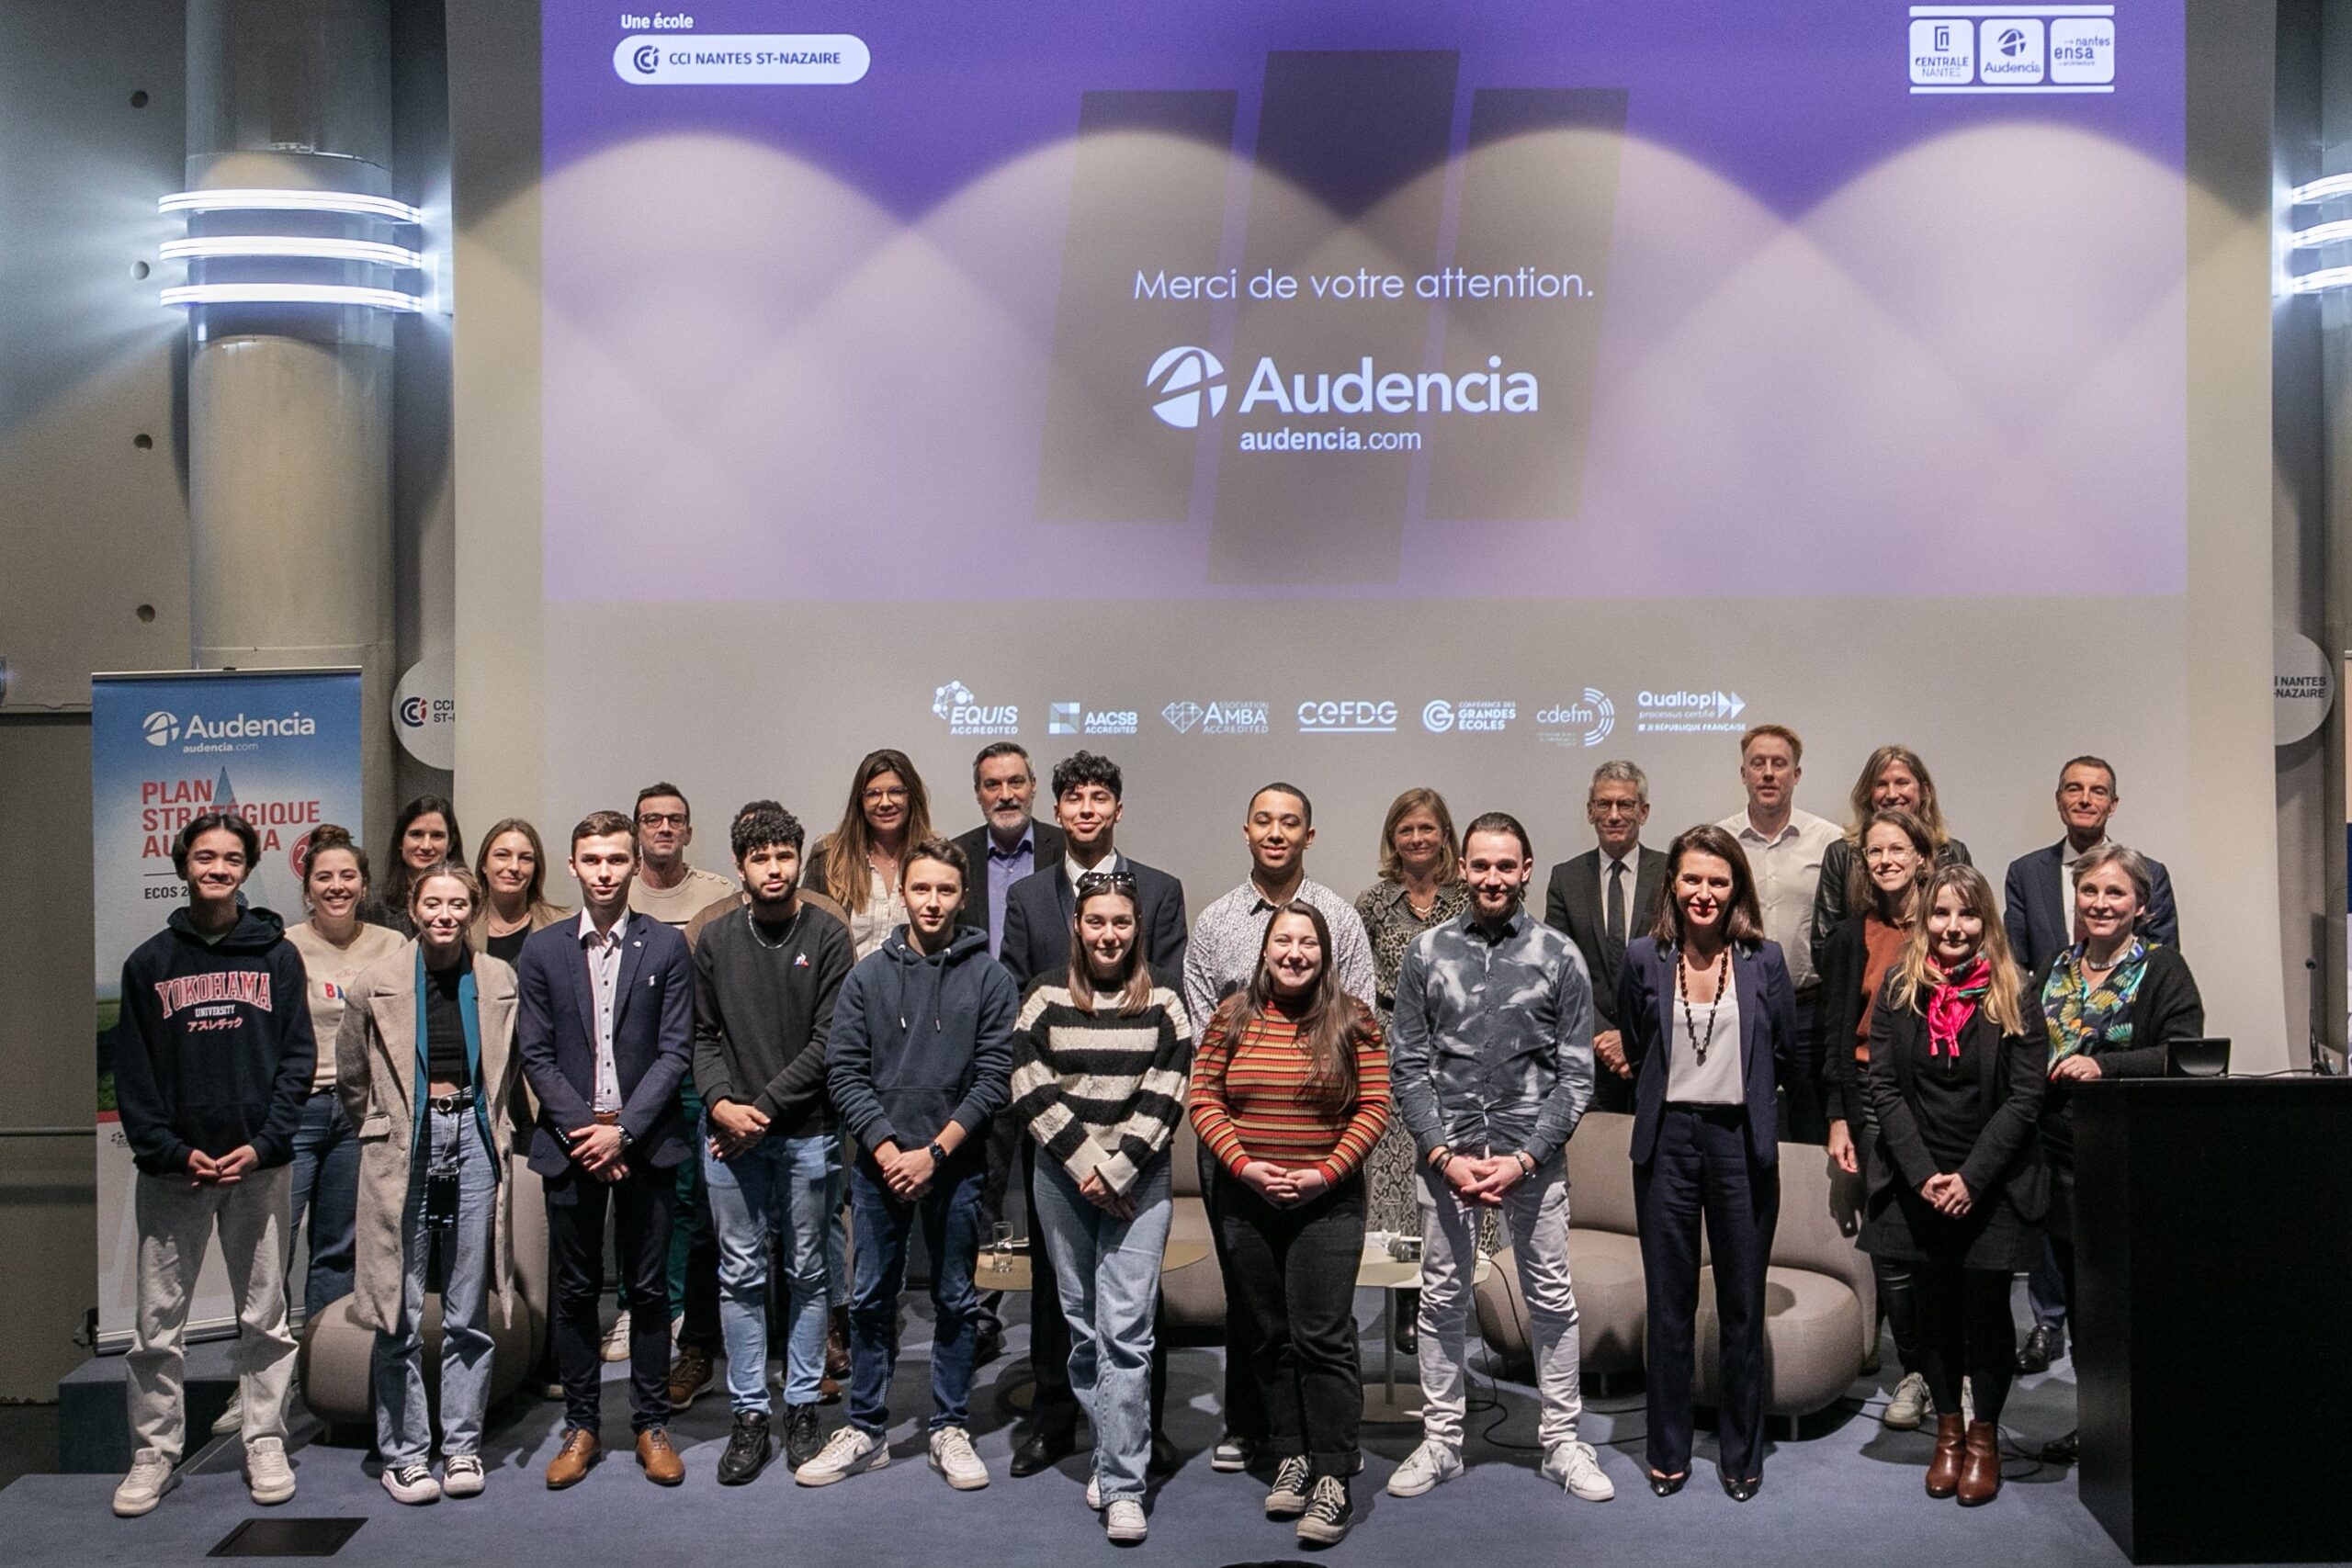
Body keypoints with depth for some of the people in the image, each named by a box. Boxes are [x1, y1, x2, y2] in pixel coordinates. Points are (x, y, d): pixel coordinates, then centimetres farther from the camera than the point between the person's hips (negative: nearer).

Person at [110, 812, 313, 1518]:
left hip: (259, 1164, 0)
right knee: (157, 1322, 4)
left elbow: (298, 1057, 2)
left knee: (265, 1317, 7)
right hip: (172, 1168, 0)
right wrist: (172, 1150, -9)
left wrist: (264, 1143, -10)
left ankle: (265, 1444, 17)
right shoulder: (150, 962, 5)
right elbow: (132, 1071, 2)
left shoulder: (277, 955, 5)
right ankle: (154, 1453, 16)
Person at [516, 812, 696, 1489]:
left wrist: (623, 1130, -11)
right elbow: (535, 1054, 2)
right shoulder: (542, 950, 5)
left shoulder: (666, 948, 1)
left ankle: (652, 1425, 17)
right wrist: (582, 1130, -8)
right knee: (575, 1292, 7)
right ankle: (580, 1428, 18)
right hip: (570, 1145, 1)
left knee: (648, 1290, 6)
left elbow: (675, 1051, -2)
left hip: (645, 1143, -1)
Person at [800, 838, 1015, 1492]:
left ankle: (951, 1430, 21)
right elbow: (844, 1071, -1)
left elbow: (993, 1077, -6)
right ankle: (864, 1431, 20)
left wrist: (935, 1151, -12)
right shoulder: (868, 975, 3)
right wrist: (886, 1149, -11)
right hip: (878, 1164, 1)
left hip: (955, 1167, -1)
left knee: (955, 1302, 9)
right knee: (870, 1301, 9)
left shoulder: (989, 977, -2)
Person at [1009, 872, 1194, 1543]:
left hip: (1140, 1179, -2)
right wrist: (1085, 1165, -10)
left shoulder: (1162, 1005, 3)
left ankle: (1122, 1485, -7)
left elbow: (1164, 1100, -3)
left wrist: (1115, 1171, -11)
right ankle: (1112, 1453, 20)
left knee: (1125, 1329, -8)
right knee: (1080, 1323, 7)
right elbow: (1031, 1093, -2)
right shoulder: (1045, 1002, 4)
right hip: (1063, 1178, 2)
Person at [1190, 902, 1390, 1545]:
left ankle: (1332, 1479, -2)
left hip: (1327, 1203, -3)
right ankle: (1290, 1456, 22)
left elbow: (1373, 1107, -5)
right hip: (1244, 1202, 3)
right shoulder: (1232, 1017, 3)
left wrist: (1326, 1173, -14)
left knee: (1323, 1337, -6)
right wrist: (1244, 1165, -12)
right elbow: (1203, 1100, 1)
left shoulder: (1354, 1022, -2)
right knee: (1269, 1336, 10)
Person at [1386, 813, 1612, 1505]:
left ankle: (1562, 1441, 20)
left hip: (1533, 1153, -1)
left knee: (1552, 1298, 6)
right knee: (1441, 1298, 8)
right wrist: (1444, 1153, -9)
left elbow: (1576, 1074, -2)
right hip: (1446, 1153, 1)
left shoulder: (1559, 956, -1)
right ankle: (1440, 1442, 21)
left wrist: (1524, 1158, -11)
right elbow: (1407, 1066, 1)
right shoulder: (1426, 952, 1)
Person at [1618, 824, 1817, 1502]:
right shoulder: (1645, 959, 0)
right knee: (1669, 1305, 8)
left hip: (1742, 1140, 0)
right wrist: (1650, 1098, 6)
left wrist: (1821, 1120, 14)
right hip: (1668, 1138, 0)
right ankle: (1668, 1451, 21)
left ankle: (1743, 1454, 22)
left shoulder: (1764, 958, 0)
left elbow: (1789, 1054, 8)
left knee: (1744, 1306, 8)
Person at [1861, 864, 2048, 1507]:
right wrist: (1924, 1176, -11)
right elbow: (1884, 1089, -1)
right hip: (1917, 1184, 2)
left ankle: (1984, 1437, 20)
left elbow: (2024, 1098, -6)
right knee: (1935, 1307, 10)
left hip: (1992, 1187, -2)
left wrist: (1971, 1178, -14)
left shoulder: (2012, 996, -3)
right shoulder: (1898, 993, 2)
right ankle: (1948, 1430, 24)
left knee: (1987, 1307, 4)